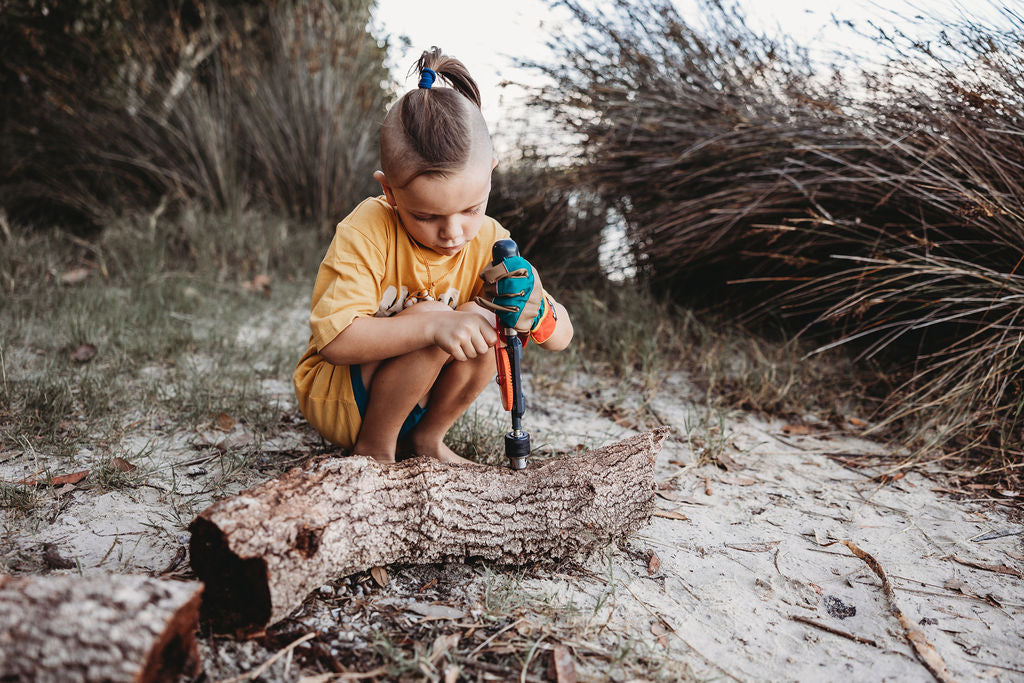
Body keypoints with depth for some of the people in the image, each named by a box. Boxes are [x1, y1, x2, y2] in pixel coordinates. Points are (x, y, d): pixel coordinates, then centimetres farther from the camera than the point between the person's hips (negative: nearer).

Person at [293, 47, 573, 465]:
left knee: (481, 324, -22)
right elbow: (334, 340, -34)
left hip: (414, 398, 5)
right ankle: (374, 446, -10)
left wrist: (536, 309, -32)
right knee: (430, 315, -30)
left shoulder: (487, 241, -10)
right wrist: (433, 326, -44)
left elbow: (561, 338, -8)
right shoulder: (367, 232, -24)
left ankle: (427, 436, 0)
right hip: (334, 398, -5)